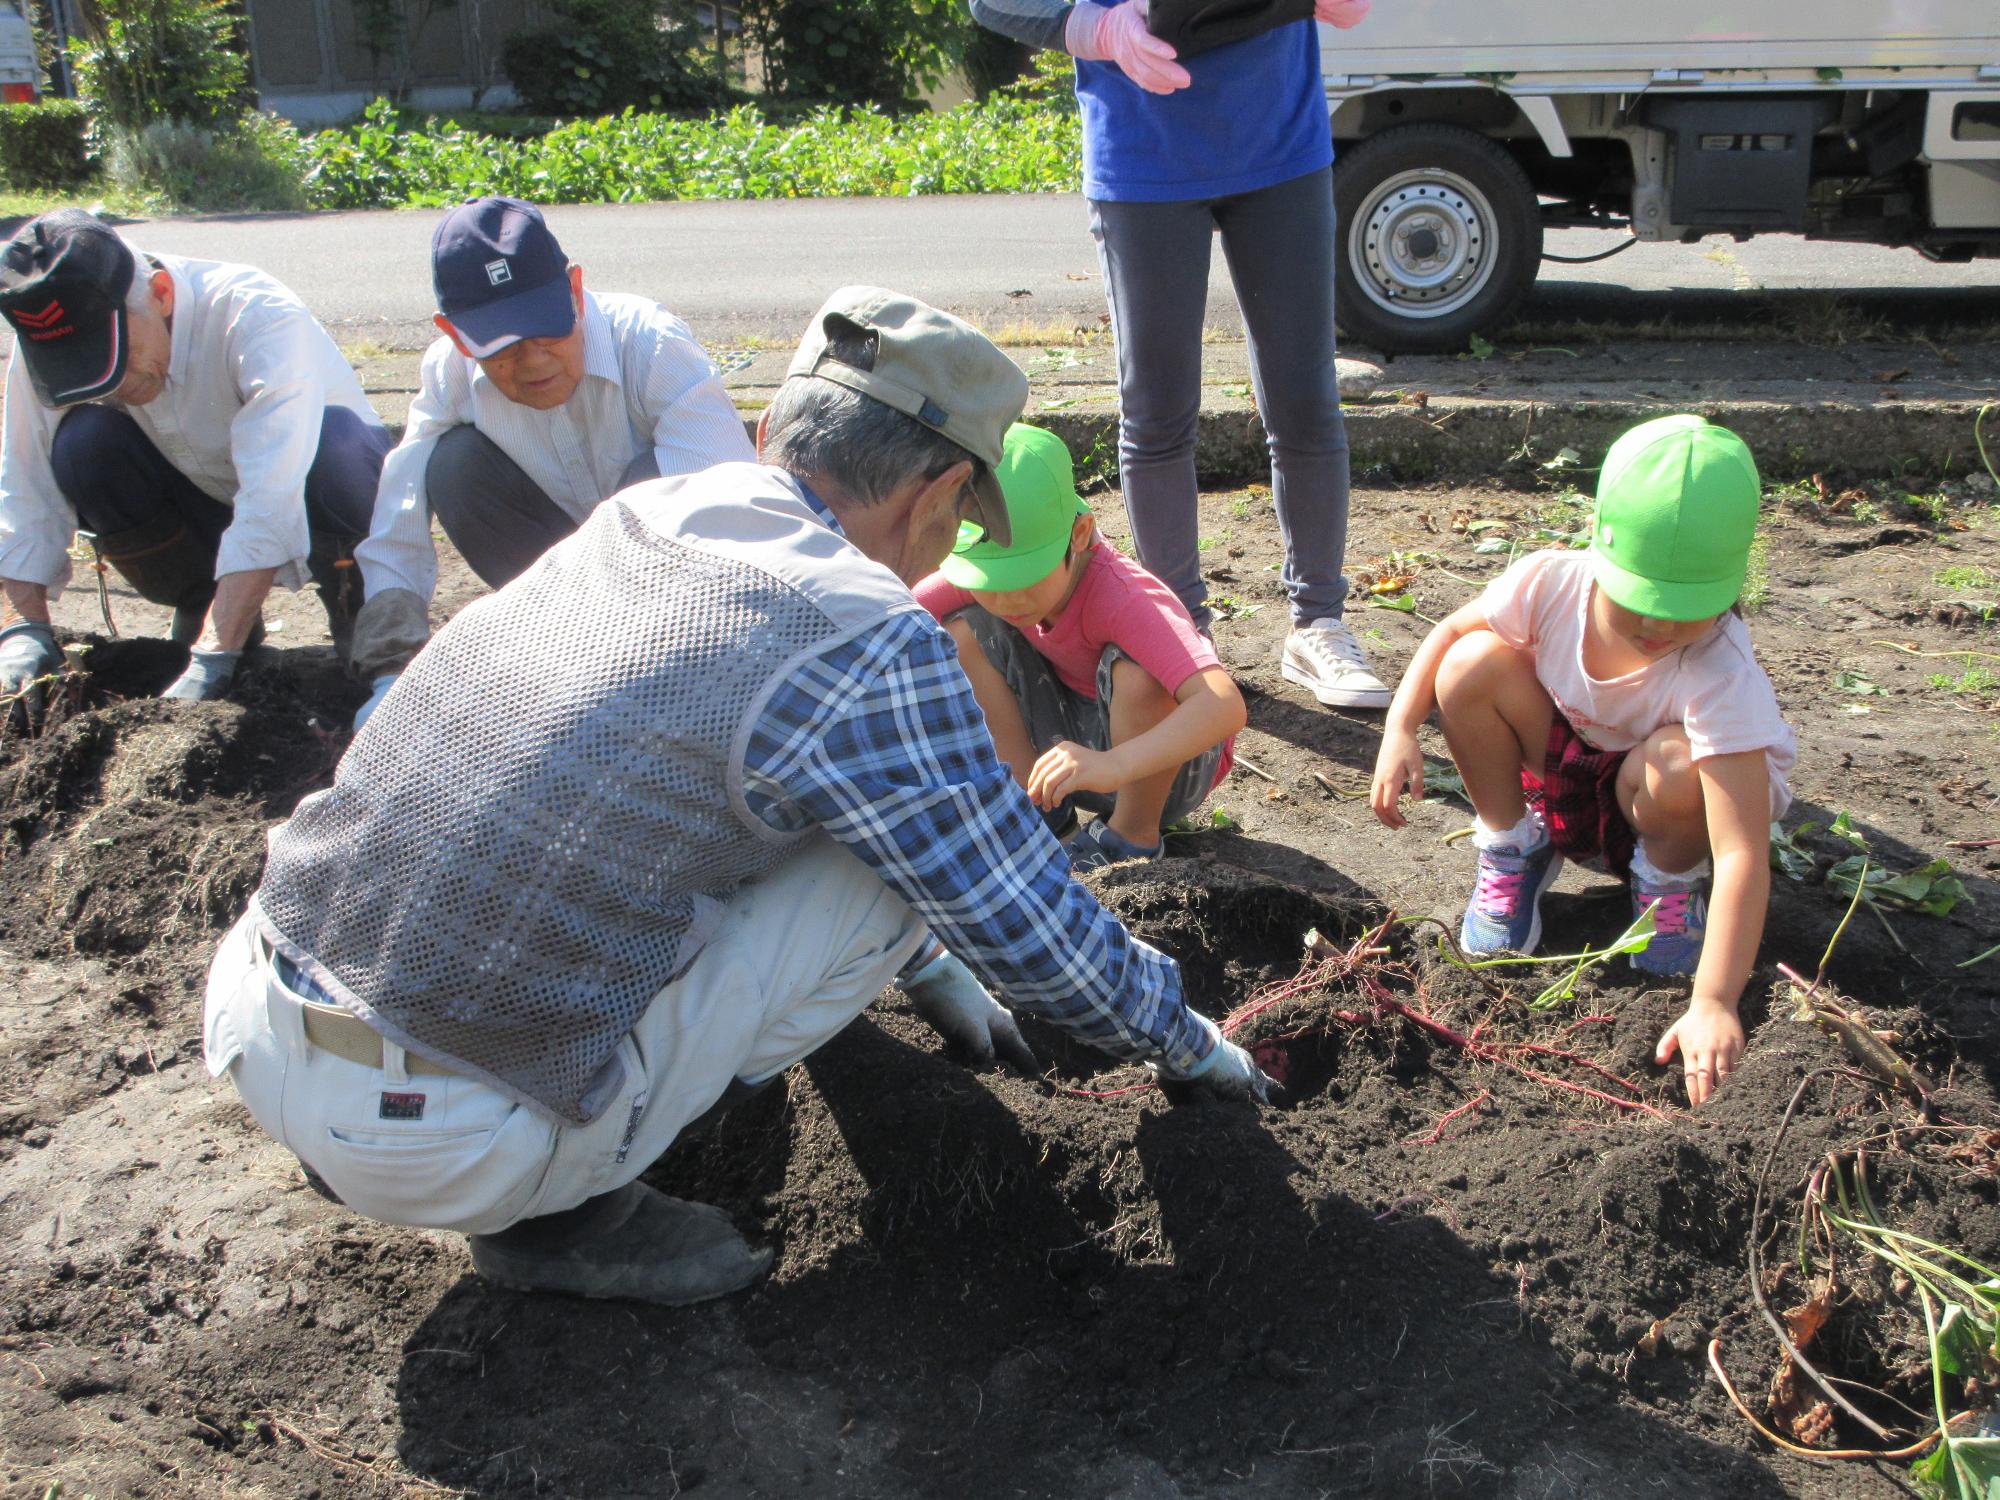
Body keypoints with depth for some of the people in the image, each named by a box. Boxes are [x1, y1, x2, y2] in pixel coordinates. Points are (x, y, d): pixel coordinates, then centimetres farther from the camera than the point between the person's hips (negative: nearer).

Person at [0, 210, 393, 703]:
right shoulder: (47, 346, -19)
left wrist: (211, 662, -47)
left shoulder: (260, 320, -33)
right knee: (83, 442, -25)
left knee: (339, 437, -37)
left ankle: (356, 608, -7)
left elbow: (271, 505, -42)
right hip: (204, 510, 4)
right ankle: (200, 610, -3)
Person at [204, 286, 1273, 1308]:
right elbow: (1029, 927, -3)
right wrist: (1184, 1040, 20)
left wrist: (929, 970, 38)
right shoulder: (869, 646, -14)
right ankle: (565, 1211, 3)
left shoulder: (634, 516, 9)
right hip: (431, 1145, -7)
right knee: (894, 869, 1)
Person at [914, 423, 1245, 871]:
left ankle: (1135, 834, -11)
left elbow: (1226, 705, -48)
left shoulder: (1122, 597, -35)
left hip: (1167, 758, -4)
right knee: (967, 631, -16)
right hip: (1068, 748, 5)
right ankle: (1033, 802, -3)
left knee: (1134, 669, -37)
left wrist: (1113, 765, -63)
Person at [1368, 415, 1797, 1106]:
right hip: (1569, 765, 3)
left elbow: (1744, 856, -43)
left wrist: (1713, 1003, -52)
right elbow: (1449, 632, -6)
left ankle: (1670, 879, -2)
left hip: (1652, 806, -3)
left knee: (1675, 765, -39)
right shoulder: (1555, 583, -27)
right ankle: (1514, 847, 1)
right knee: (1472, 665, -23)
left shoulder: (1721, 679, -37)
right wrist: (1400, 730, -21)